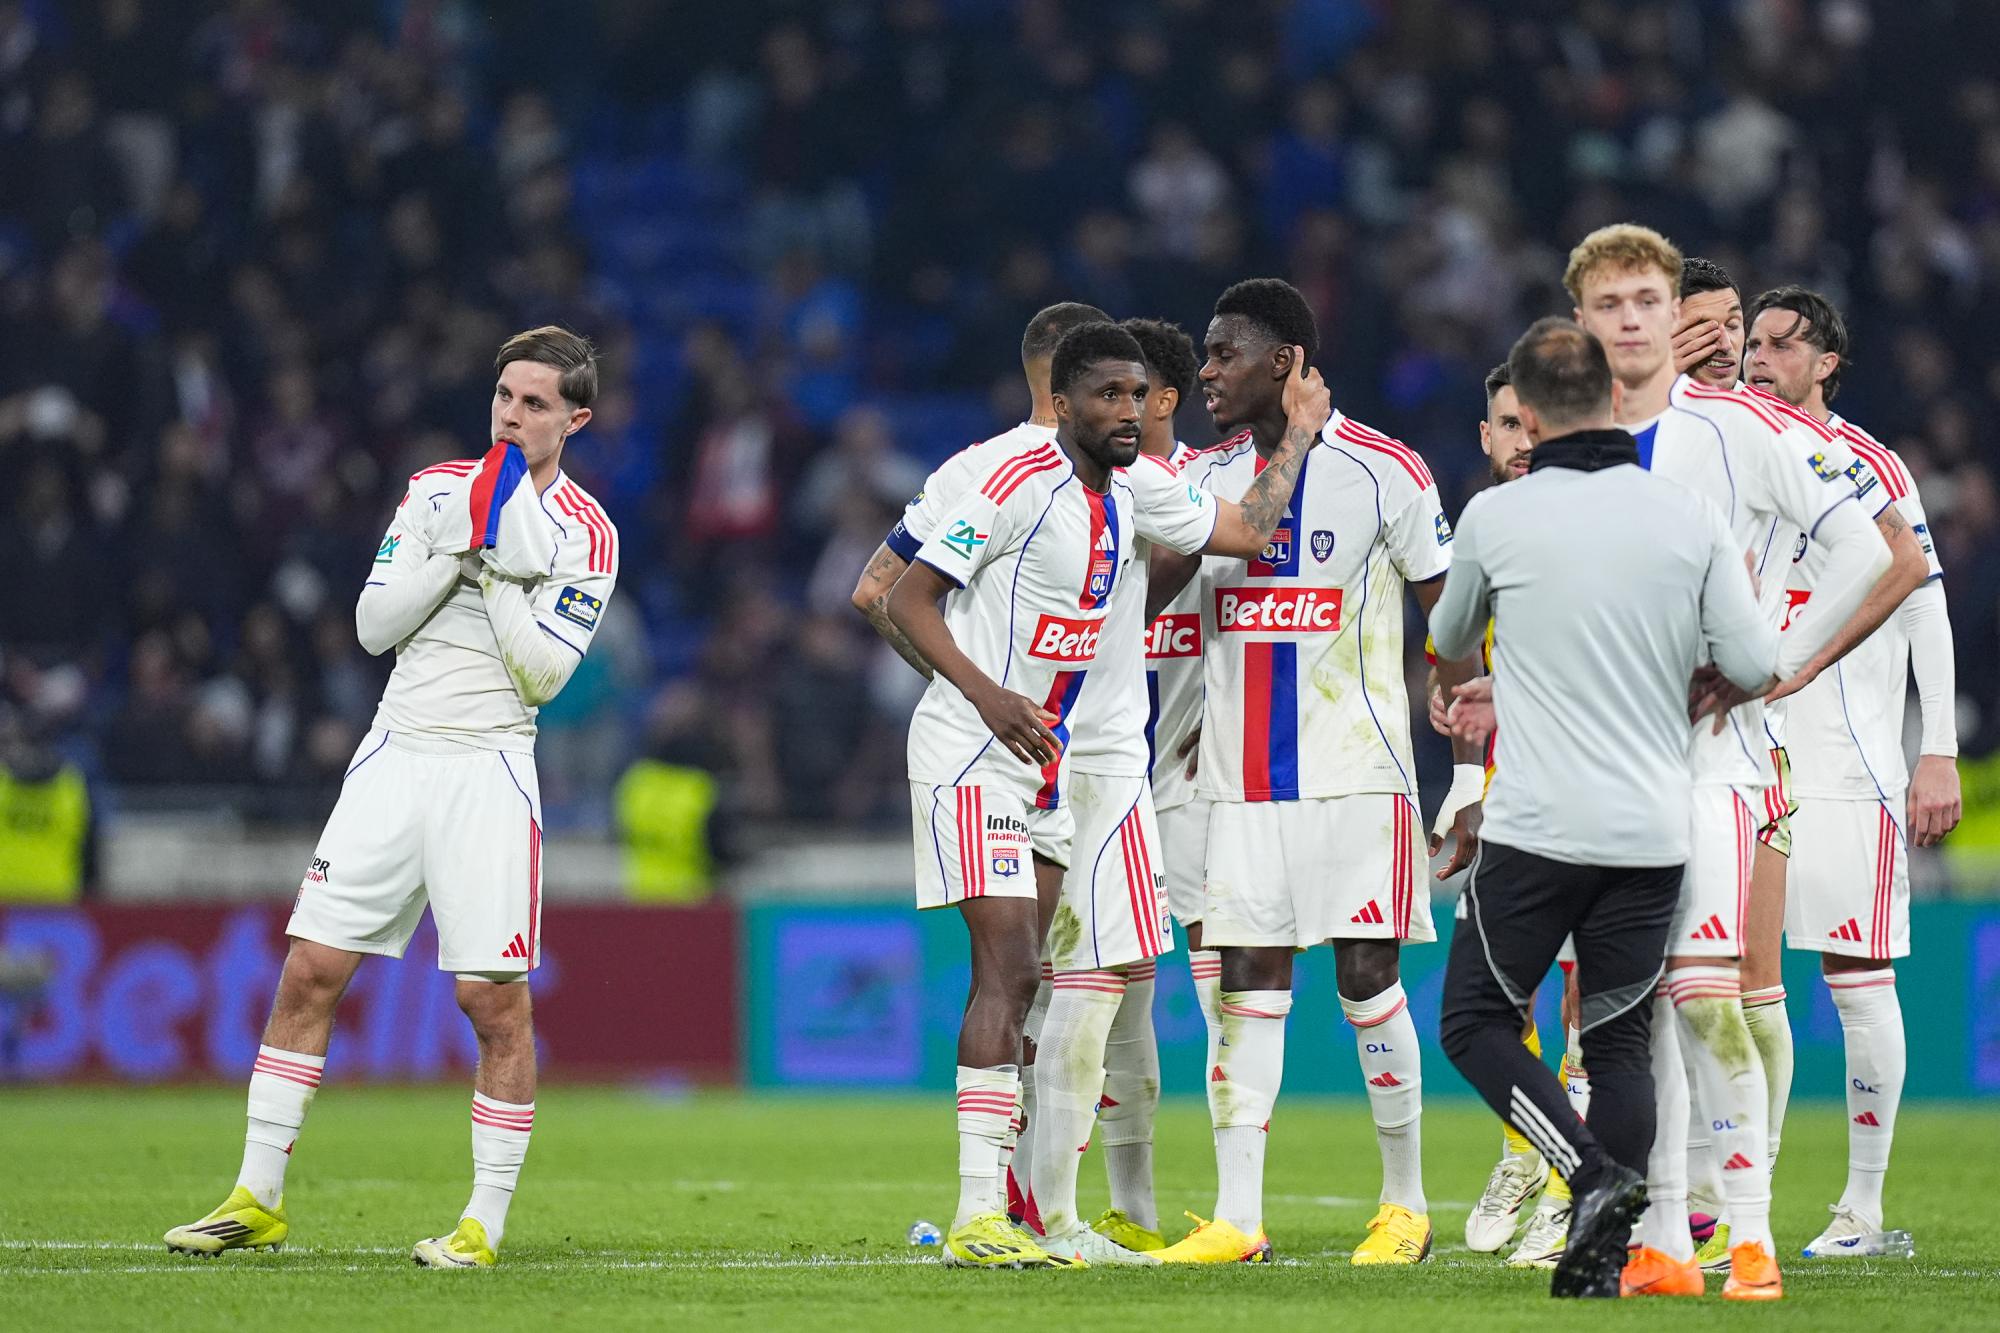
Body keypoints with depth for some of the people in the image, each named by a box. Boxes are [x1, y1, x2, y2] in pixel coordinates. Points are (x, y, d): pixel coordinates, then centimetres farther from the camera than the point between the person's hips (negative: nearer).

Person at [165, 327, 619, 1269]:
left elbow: (543, 673, -11)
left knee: (494, 999, -7)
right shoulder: (438, 488, 10)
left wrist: (495, 564, -12)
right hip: (396, 756, 4)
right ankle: (257, 1202, 7)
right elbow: (374, 624, 4)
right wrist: (454, 551, -8)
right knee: (310, 973, 0)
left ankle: (485, 1223, 2)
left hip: (489, 768, -4)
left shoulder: (582, 534, -3)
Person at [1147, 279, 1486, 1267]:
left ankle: (1405, 1204, 10)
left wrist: (1472, 776, -7)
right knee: (1248, 982, 1)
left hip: (1355, 771, -4)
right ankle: (1236, 1218, 1)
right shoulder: (1207, 476, 9)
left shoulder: (1384, 472, -5)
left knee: (1367, 976, -3)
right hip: (1242, 777, 4)